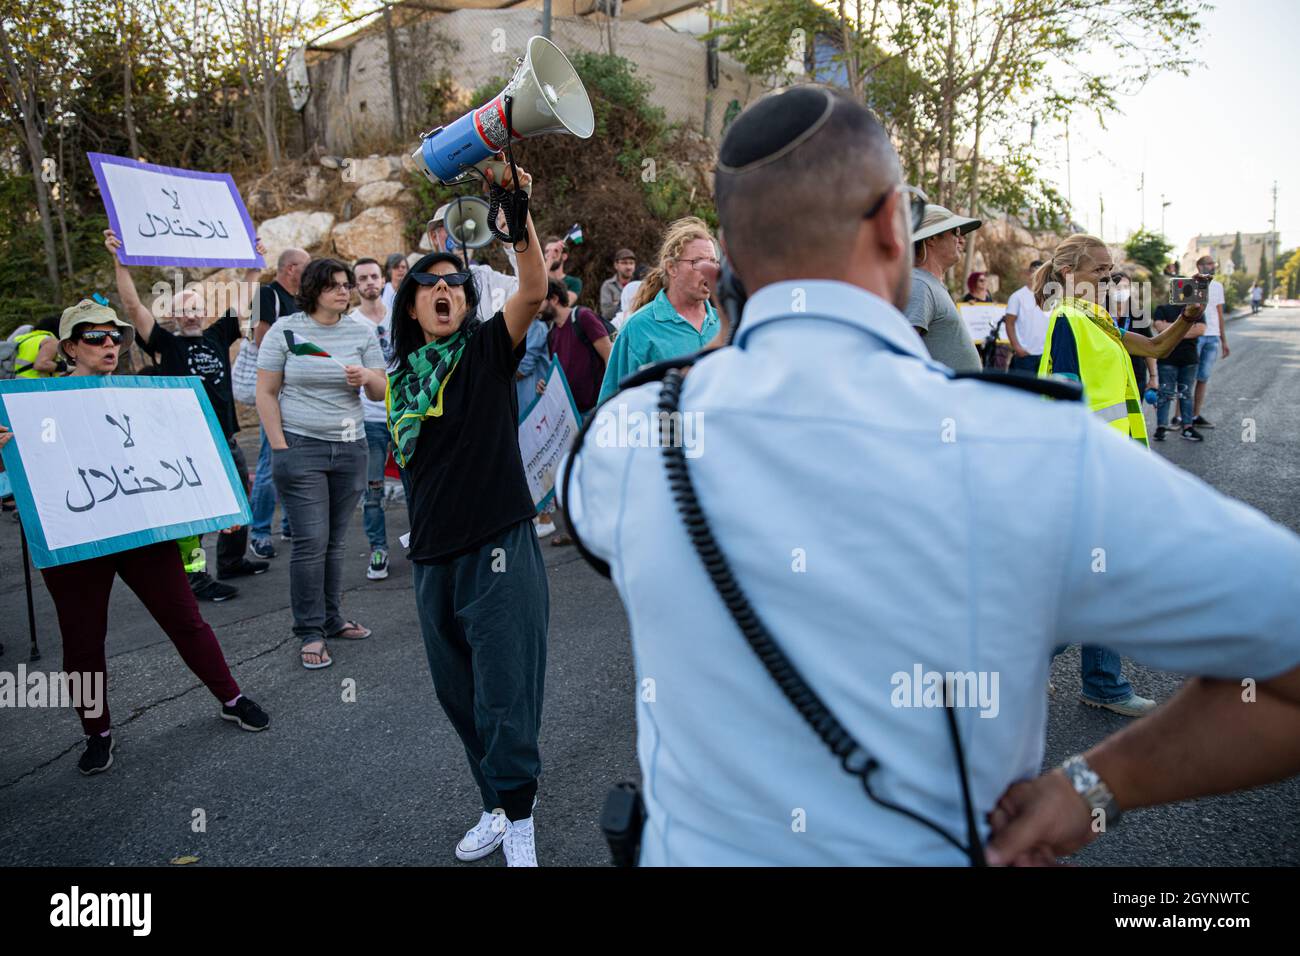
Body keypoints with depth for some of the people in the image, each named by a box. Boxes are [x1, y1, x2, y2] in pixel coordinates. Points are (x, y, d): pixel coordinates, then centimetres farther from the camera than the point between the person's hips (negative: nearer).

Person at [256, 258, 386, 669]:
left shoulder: (363, 330, 7)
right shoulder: (285, 329, -1)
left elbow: (381, 392, 7)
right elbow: (265, 393, -1)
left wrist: (366, 377, -16)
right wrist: (280, 448, -8)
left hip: (350, 448, 3)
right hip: (300, 447, -3)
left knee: (335, 541, 10)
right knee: (311, 542, -6)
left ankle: (331, 619, 24)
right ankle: (310, 632, 5)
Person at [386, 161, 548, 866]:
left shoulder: (488, 350, -2)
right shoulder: (404, 375, 14)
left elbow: (534, 290, -20)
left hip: (498, 549, -6)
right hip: (434, 556, 6)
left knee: (504, 696, -2)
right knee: (459, 695, 16)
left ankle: (517, 820, 17)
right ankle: (496, 808, 33)